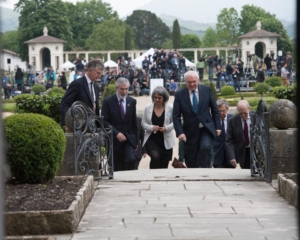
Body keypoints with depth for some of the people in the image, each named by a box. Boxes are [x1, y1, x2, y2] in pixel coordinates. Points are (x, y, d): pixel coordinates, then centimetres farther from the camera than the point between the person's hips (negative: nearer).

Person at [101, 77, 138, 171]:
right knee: (116, 168, 3)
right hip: (114, 139, -2)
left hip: (129, 138, 2)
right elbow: (104, 121, -9)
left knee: (131, 159, -20)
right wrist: (116, 133, -21)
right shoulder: (107, 102, -4)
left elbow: (134, 122, 11)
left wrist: (136, 141, 12)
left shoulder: (132, 101, 7)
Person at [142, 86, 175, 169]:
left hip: (166, 141, 1)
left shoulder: (170, 108, -2)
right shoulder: (148, 108, 0)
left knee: (164, 165, 6)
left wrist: (167, 128, -16)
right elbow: (143, 123, 5)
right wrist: (151, 127, -15)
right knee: (155, 156, -29)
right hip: (151, 139, -1)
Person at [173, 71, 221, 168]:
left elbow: (214, 109, 7)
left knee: (205, 147, -27)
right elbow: (176, 116, -4)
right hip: (190, 131, 1)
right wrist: (180, 132, -14)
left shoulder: (207, 90, 1)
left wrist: (217, 126, 3)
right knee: (191, 162, 4)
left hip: (206, 128, 0)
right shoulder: (179, 94, -3)